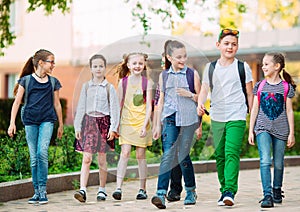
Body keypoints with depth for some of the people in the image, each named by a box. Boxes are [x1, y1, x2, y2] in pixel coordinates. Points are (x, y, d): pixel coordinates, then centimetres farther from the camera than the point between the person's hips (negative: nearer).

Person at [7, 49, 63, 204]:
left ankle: (43, 190, -11)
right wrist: (12, 123, -2)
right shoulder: (26, 80, 6)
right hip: (30, 121, 0)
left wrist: (61, 125, 22)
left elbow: (56, 104, 19)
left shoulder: (53, 82, 12)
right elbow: (17, 102, 5)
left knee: (42, 152, -17)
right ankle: (37, 192, 11)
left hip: (47, 120, 0)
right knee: (34, 157, 2)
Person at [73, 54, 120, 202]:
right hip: (89, 122, 1)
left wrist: (113, 128, -8)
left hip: (103, 122, -1)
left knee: (102, 159, 6)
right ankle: (82, 190, -15)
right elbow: (81, 107, 9)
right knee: (86, 158, -9)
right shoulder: (86, 87, 7)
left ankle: (102, 190, 17)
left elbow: (114, 108, 0)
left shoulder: (109, 88, 2)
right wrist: (77, 127, 4)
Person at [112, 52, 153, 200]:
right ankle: (118, 188, -13)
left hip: (142, 123, 0)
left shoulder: (147, 83, 1)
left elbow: (149, 106, -3)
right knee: (125, 153, -10)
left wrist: (145, 125, -13)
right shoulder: (123, 82, 4)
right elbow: (119, 105, 9)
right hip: (126, 122, 0)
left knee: (141, 155, 4)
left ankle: (142, 189, 12)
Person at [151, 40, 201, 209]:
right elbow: (161, 101, 14)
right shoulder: (164, 76, 9)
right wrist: (158, 125, 12)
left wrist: (189, 94, -12)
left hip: (188, 119, -1)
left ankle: (191, 191, 23)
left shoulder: (193, 74, 3)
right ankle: (161, 193, -17)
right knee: (168, 154, -11)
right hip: (171, 119, 1)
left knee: (183, 156, 3)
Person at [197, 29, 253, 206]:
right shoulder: (210, 68, 10)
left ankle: (230, 192, -20)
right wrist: (200, 104, -12)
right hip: (216, 117, 4)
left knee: (232, 153, -16)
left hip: (237, 117, -4)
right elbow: (204, 89, 8)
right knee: (219, 155, 7)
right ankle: (224, 190, 18)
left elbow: (250, 94, 7)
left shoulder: (243, 67, 3)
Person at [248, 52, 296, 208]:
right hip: (263, 128, 0)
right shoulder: (260, 86, 7)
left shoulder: (286, 87, 2)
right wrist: (251, 131, 6)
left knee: (278, 163, 8)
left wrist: (291, 133, 1)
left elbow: (289, 111, 3)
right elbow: (254, 109, 9)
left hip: (280, 129, 0)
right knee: (265, 161, -15)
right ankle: (267, 195, -17)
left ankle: (277, 190, 30)